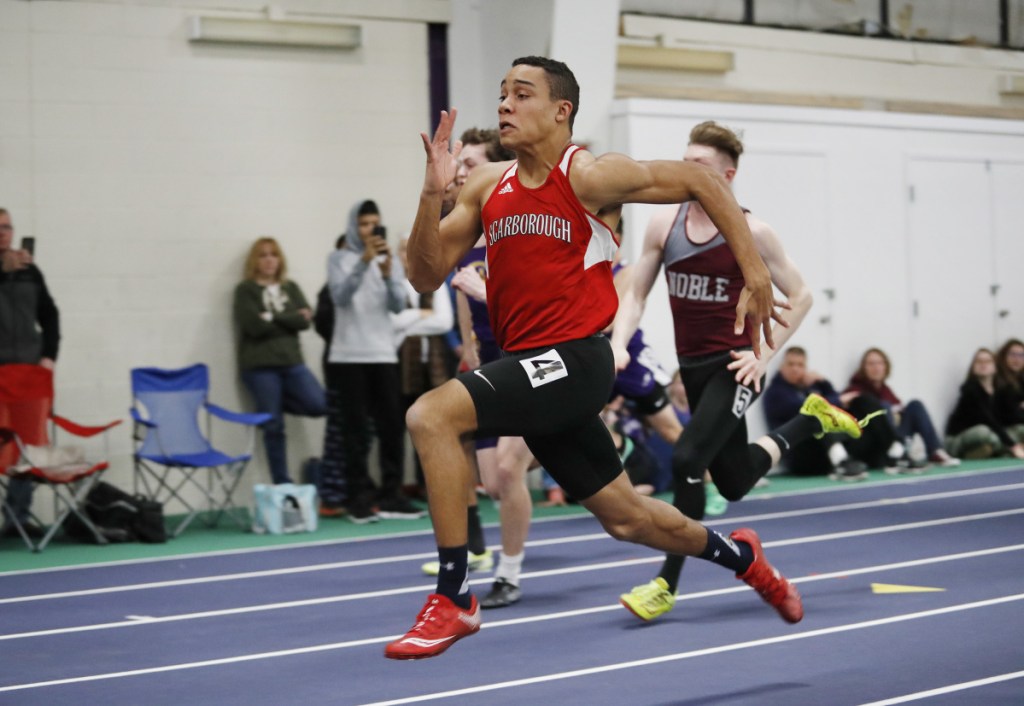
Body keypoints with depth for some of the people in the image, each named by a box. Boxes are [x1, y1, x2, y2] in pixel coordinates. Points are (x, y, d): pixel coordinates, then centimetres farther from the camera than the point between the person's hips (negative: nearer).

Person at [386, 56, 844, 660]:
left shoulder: (590, 176, -9)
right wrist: (433, 192, -8)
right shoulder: (488, 187, 9)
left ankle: (454, 598, -15)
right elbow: (426, 276, 6)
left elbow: (701, 181, -4)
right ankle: (739, 556, 45)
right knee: (624, 516, 18)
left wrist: (755, 277, -6)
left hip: (573, 361, -7)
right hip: (531, 370, 7)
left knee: (431, 416, -23)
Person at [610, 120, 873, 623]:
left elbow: (799, 297, -2)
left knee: (687, 460, -24)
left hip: (733, 368, -6)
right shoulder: (665, 224, 0)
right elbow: (636, 293, 7)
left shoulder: (750, 232, -11)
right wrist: (619, 342, -11)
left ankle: (668, 584, -12)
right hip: (692, 367, 6)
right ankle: (812, 418, 45)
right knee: (735, 483, 17)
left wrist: (764, 353, -10)